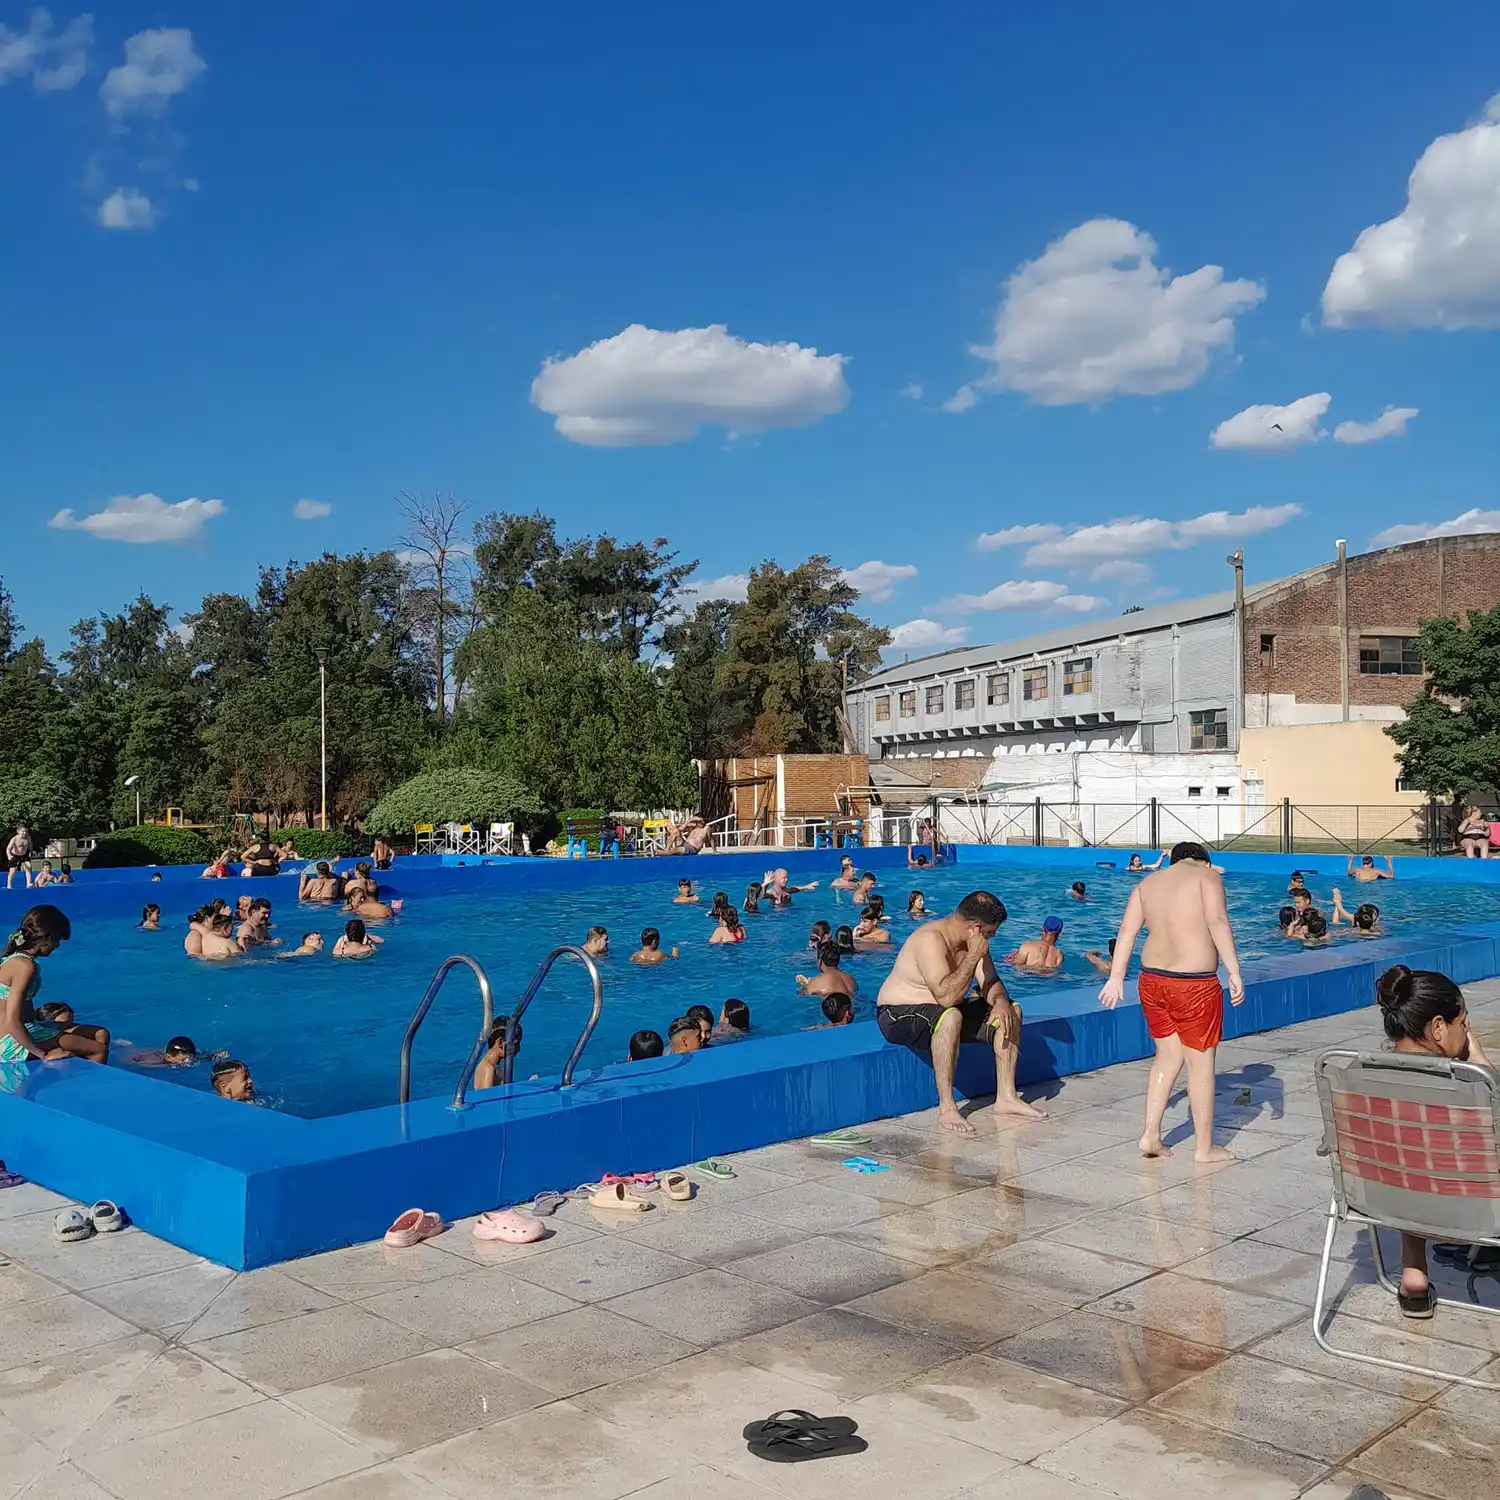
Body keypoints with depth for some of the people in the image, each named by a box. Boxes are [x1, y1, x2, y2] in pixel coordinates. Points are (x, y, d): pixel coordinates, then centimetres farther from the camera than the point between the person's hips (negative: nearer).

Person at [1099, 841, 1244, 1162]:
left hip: (1152, 980, 6)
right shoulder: (1207, 876, -3)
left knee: (1167, 1057, 18)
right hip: (1194, 985, -6)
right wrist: (1234, 973, -17)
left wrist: (1116, 978, 5)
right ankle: (1204, 1147, 16)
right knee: (1200, 1063, 6)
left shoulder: (1148, 883, 12)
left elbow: (1127, 931, 5)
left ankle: (1150, 1135, 15)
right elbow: (1217, 922, -17)